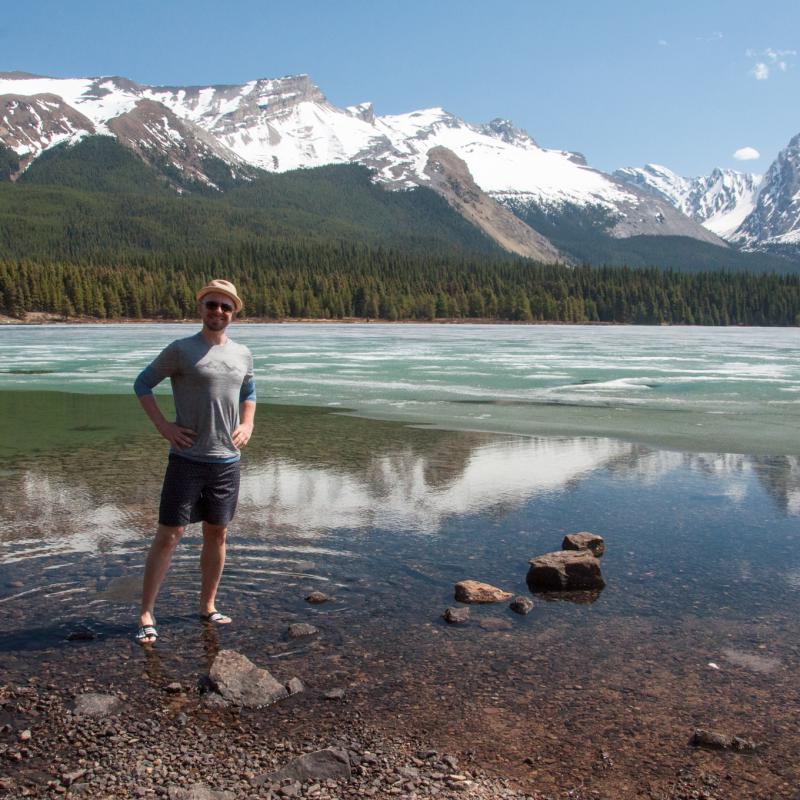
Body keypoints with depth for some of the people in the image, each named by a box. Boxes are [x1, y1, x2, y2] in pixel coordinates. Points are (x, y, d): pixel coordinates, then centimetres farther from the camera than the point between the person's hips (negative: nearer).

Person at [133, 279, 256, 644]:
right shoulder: (181, 350, -6)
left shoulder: (242, 354, 8)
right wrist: (163, 425, -9)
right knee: (168, 534, -3)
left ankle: (208, 607, 27)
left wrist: (247, 424, 8)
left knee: (217, 534, 12)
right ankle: (146, 615, 8)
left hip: (227, 460, 5)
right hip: (187, 459, -5)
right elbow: (142, 384, 1)